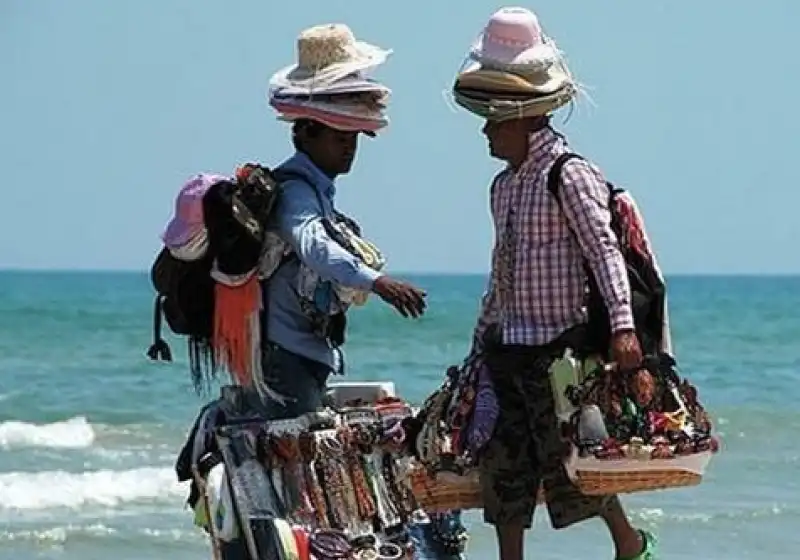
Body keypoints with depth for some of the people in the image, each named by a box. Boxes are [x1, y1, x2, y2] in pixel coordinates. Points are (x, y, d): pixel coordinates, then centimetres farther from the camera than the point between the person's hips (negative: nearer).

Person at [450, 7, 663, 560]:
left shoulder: (569, 176, -11)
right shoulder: (504, 184, 14)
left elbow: (606, 251, -18)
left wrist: (622, 326, -29)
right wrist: (479, 345, 23)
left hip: (560, 344, -8)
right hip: (509, 347, 8)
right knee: (506, 469, 6)